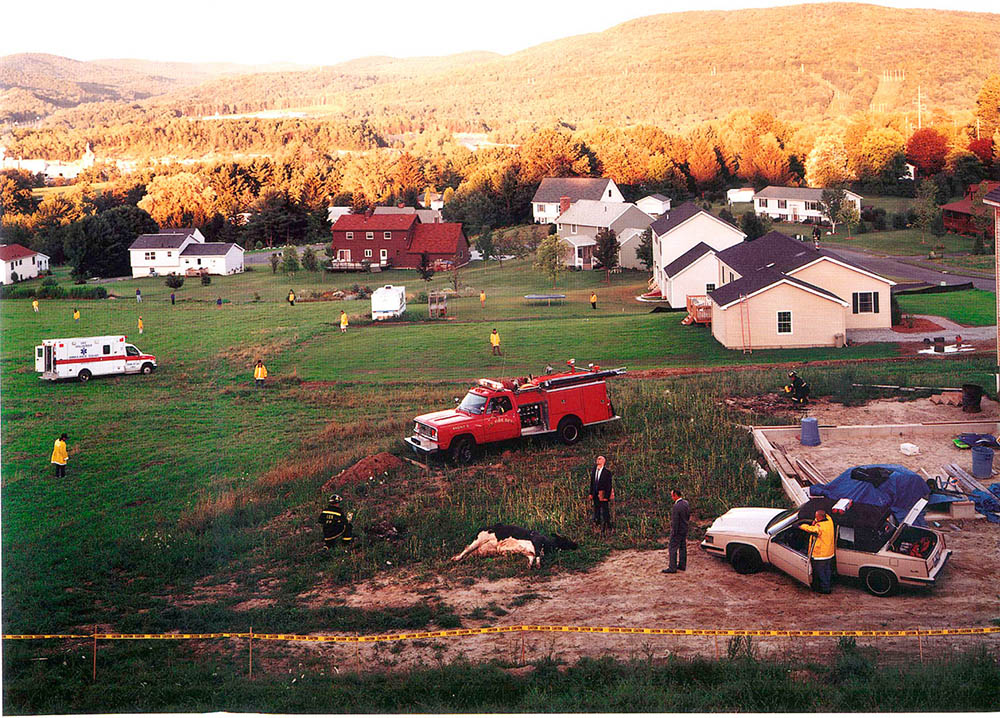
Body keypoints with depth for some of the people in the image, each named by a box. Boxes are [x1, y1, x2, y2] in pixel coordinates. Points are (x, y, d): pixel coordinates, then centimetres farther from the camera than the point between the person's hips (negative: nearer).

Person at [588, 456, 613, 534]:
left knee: (605, 511, -3)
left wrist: (606, 496, -16)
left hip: (604, 494, -6)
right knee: (596, 510, 14)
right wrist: (591, 493, 10)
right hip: (596, 495, 6)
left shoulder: (607, 472, -11)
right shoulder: (594, 471, 8)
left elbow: (609, 485, -11)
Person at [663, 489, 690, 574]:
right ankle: (682, 565, 24)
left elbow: (675, 521, -23)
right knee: (682, 548, 16)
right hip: (685, 530, 9)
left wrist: (674, 533, -17)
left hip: (678, 530, -9)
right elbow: (689, 515, 15)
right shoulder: (686, 503, 3)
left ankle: (672, 568, -1)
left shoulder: (676, 506, -24)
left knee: (672, 548, -2)